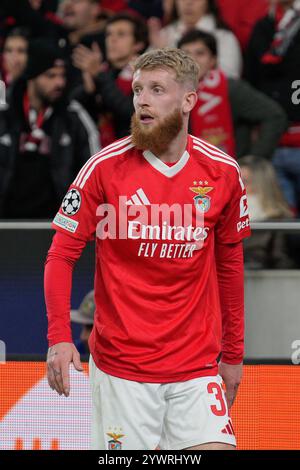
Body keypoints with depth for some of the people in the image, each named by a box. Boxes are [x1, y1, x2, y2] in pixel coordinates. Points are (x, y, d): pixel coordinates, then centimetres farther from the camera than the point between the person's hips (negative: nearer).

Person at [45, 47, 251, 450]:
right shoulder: (105, 168, -5)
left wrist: (233, 353, 16)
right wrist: (59, 336, -14)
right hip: (120, 367, -2)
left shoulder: (223, 173, 2)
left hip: (197, 367, 2)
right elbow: (62, 255, -1)